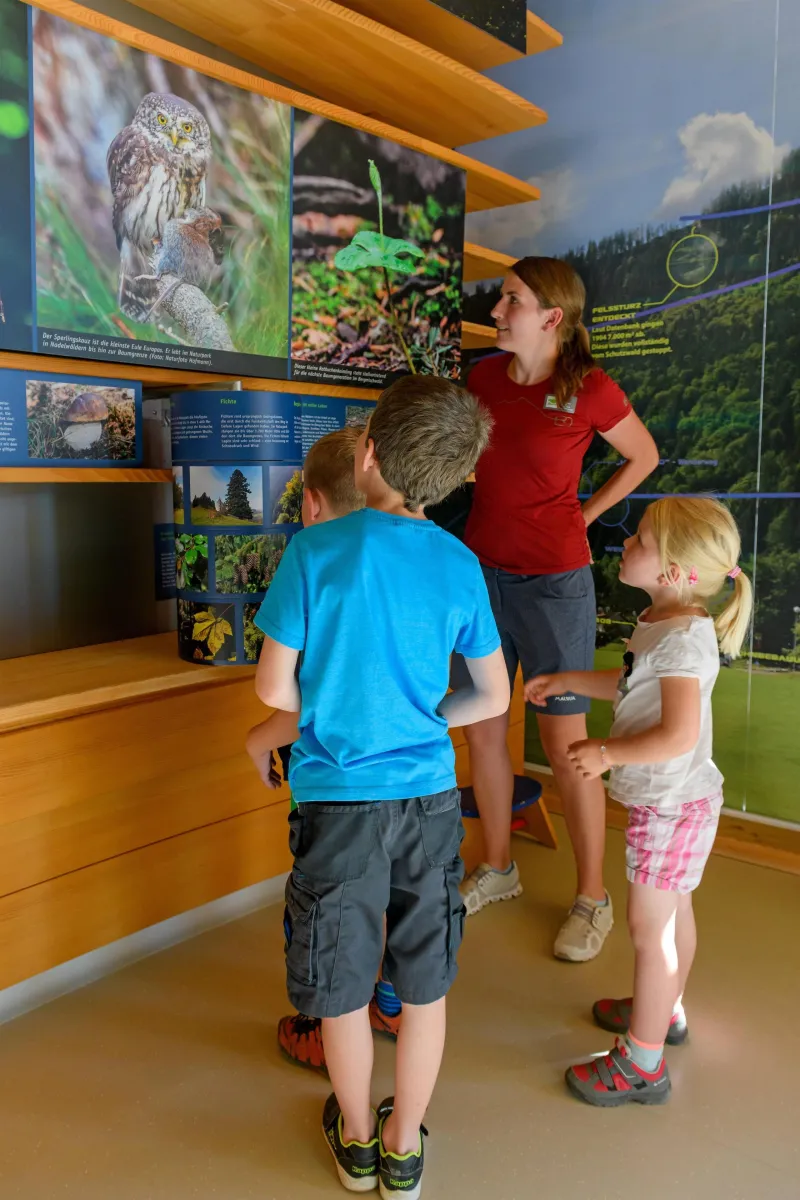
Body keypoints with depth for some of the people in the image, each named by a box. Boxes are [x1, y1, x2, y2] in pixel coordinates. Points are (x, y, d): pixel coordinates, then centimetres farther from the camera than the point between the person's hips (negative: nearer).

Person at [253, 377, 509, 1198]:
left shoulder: (314, 551, -14)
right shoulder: (459, 565, -5)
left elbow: (274, 689, -9)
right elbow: (492, 697, 3)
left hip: (338, 798, -2)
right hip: (429, 797, 3)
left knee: (343, 985, 18)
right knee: (424, 983, 19)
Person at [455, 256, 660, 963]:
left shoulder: (589, 390, -10)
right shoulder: (486, 376, 4)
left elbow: (645, 456, 6)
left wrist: (585, 514, 1)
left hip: (553, 583, -5)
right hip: (482, 572, 6)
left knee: (566, 746, 2)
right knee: (482, 734, 12)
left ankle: (594, 901, 20)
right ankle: (497, 870, 32)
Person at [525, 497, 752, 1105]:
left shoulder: (683, 638, -27)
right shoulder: (661, 623, 3)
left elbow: (678, 736, -32)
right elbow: (634, 684, 18)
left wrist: (605, 752, -21)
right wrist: (566, 680, 18)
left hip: (672, 804, -10)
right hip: (675, 801, 10)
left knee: (649, 925, 3)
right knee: (674, 910, 25)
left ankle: (642, 1064, 18)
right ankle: (665, 1010, 47)